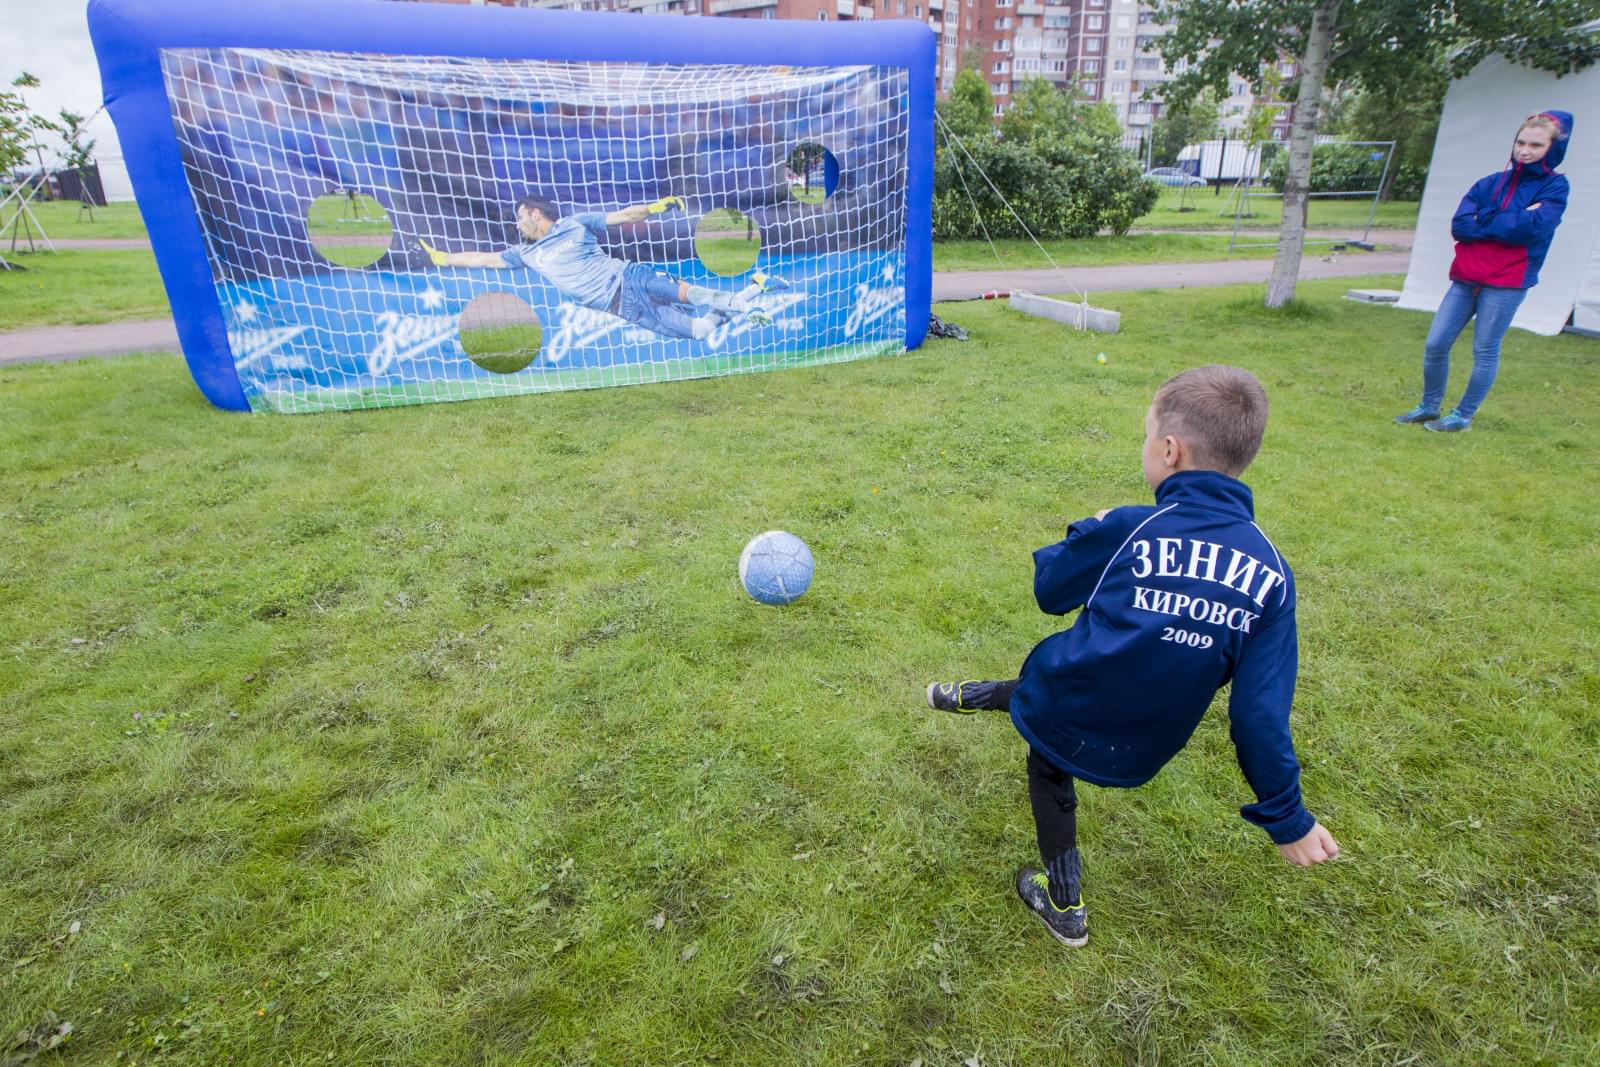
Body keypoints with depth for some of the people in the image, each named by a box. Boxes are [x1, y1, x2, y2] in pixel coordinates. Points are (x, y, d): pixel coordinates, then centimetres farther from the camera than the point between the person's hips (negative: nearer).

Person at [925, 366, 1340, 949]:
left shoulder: (1126, 529, -21)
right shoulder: (1272, 572, -12)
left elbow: (1050, 591, -3)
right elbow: (1261, 711, -12)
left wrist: (1088, 532, 15)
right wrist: (1287, 819, 0)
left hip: (1068, 723, -3)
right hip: (1140, 755, 3)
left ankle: (1064, 906, 41)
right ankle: (974, 696, 52)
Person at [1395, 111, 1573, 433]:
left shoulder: (1554, 186, 1)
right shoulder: (1491, 183, 10)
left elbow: (1535, 228, -15)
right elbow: (1459, 227, -3)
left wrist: (1484, 220, -7)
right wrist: (1514, 222, -10)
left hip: (1506, 282, -4)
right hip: (1467, 277, 4)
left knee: (1485, 351, 0)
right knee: (1435, 344, 3)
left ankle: (1463, 417, 11)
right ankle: (1429, 407, 19)